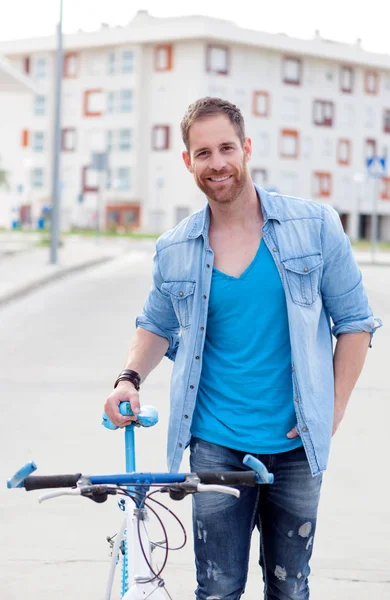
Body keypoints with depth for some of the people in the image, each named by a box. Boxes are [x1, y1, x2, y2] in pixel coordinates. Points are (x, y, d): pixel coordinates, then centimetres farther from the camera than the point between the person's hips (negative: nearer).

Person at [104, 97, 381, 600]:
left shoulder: (315, 226, -5)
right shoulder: (174, 250, 0)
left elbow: (354, 322, 1)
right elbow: (156, 326, 16)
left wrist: (333, 409, -5)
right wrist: (130, 378, -3)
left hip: (295, 445, 0)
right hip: (215, 445, 1)